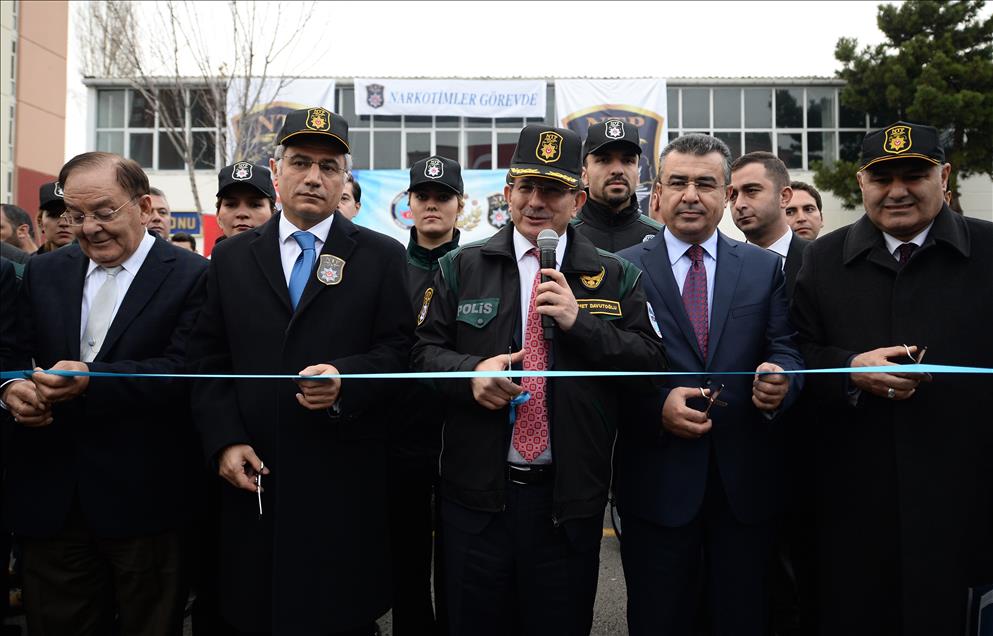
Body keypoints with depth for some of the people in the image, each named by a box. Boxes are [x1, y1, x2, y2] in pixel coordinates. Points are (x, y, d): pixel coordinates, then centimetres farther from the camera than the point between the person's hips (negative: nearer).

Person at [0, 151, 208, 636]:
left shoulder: (191, 277, -6)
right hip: (50, 497, 5)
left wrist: (90, 380, -26)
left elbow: (181, 372, -15)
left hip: (143, 500, -4)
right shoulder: (43, 273, 12)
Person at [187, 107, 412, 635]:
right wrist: (224, 441, -4)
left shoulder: (382, 256, 4)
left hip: (343, 483, -2)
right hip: (253, 477, 2)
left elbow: (400, 349, -1)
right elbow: (207, 359, 8)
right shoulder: (232, 257, 10)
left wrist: (346, 378, -19)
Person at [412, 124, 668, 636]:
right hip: (476, 494, 1)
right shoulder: (460, 268, 6)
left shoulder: (615, 277, 4)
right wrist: (471, 372, -18)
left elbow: (652, 365, -2)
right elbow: (424, 352, 3)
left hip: (569, 498, 0)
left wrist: (579, 322, -15)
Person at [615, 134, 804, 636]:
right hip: (657, 481, -2)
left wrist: (779, 381, -20)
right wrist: (656, 407, -20)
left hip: (746, 482, 2)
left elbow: (786, 350, 2)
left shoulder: (766, 268, 8)